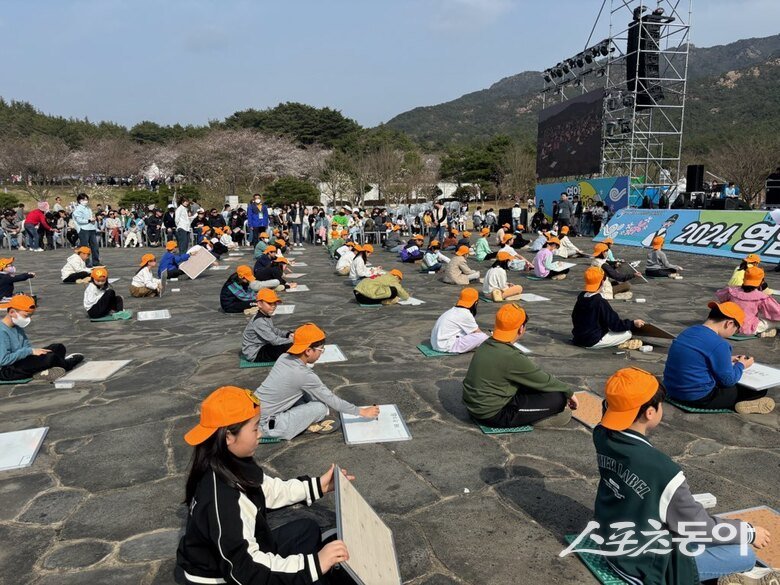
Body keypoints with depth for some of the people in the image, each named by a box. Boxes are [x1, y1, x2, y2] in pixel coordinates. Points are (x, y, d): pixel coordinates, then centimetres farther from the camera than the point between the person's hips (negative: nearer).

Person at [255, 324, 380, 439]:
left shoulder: (284, 357, 0)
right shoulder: (304, 375, -22)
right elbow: (332, 401, -13)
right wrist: (362, 412, -3)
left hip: (255, 414, 8)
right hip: (267, 426, -8)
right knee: (320, 407, -12)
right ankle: (312, 424, 15)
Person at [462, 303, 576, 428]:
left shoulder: (486, 345, 0)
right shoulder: (512, 357, -25)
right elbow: (545, 381, -12)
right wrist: (570, 393, 6)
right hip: (494, 415, -9)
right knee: (558, 398, -7)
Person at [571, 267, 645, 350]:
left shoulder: (580, 297, 1)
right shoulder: (600, 302, -21)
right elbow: (615, 324, -16)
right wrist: (633, 323, -5)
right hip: (593, 342, -8)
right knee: (627, 333, -1)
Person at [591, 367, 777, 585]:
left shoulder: (601, 436, -15)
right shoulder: (662, 470, -31)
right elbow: (697, 527, -16)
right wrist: (750, 532, -1)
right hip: (644, 565, -7)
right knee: (744, 555, 3)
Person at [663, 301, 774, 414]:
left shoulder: (689, 331, 4)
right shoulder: (718, 344, -20)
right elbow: (729, 380, -9)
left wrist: (726, 360, 23)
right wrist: (741, 365, 7)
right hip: (699, 398, -8)